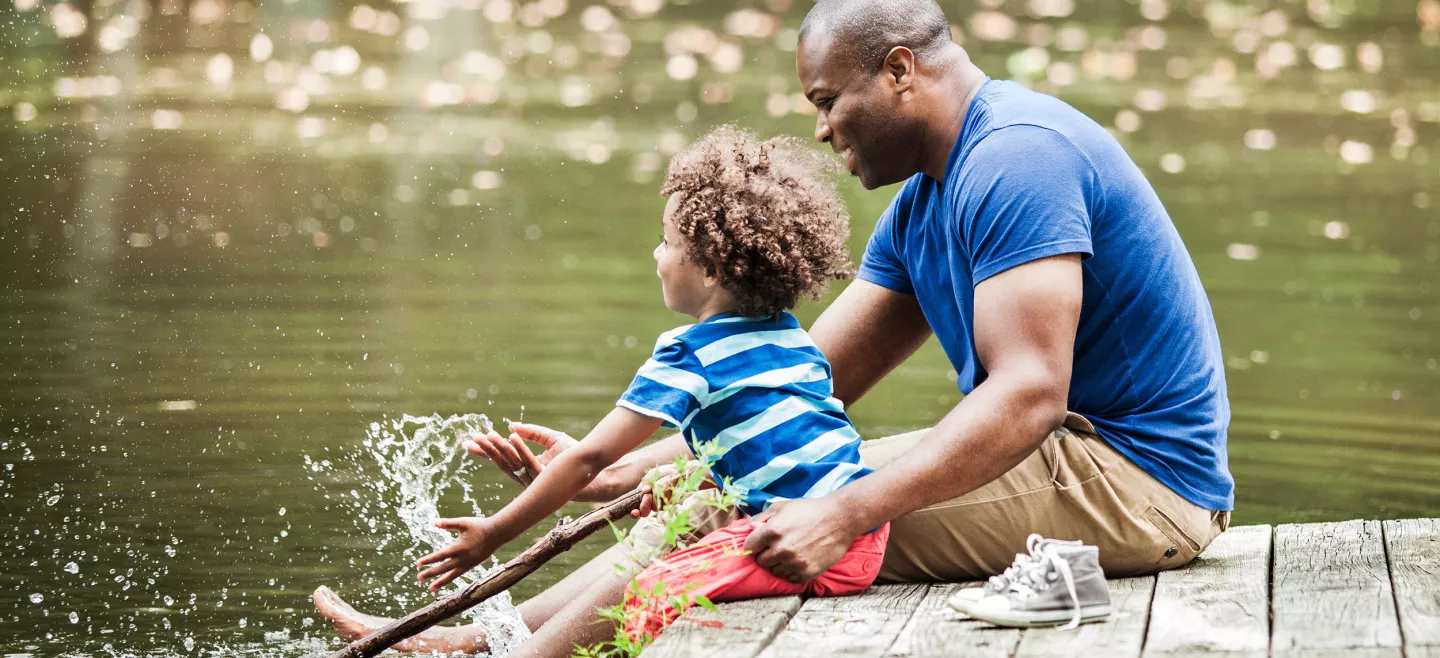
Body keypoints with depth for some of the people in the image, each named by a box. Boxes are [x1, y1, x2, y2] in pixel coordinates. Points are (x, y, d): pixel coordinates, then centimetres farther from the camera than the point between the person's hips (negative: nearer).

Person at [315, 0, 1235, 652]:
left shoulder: (1016, 157, -19)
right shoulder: (922, 206, 14)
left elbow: (1026, 397, -29)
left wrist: (847, 512, -36)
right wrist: (619, 467, -2)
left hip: (1133, 480, -10)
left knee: (763, 508, -17)